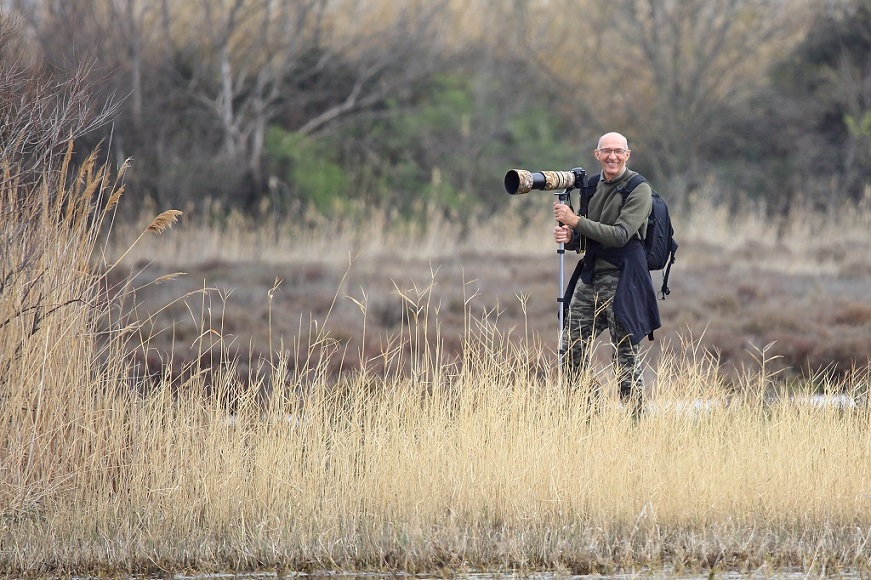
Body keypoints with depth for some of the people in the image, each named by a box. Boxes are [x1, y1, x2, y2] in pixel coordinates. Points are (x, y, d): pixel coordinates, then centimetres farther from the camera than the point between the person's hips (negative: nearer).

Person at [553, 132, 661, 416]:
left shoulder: (638, 190, -8)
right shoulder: (592, 186, 13)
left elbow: (620, 234, -19)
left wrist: (576, 221, -19)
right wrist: (569, 237, -4)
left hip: (622, 278, -7)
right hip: (590, 276, 7)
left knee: (626, 356, -3)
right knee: (570, 351, 3)